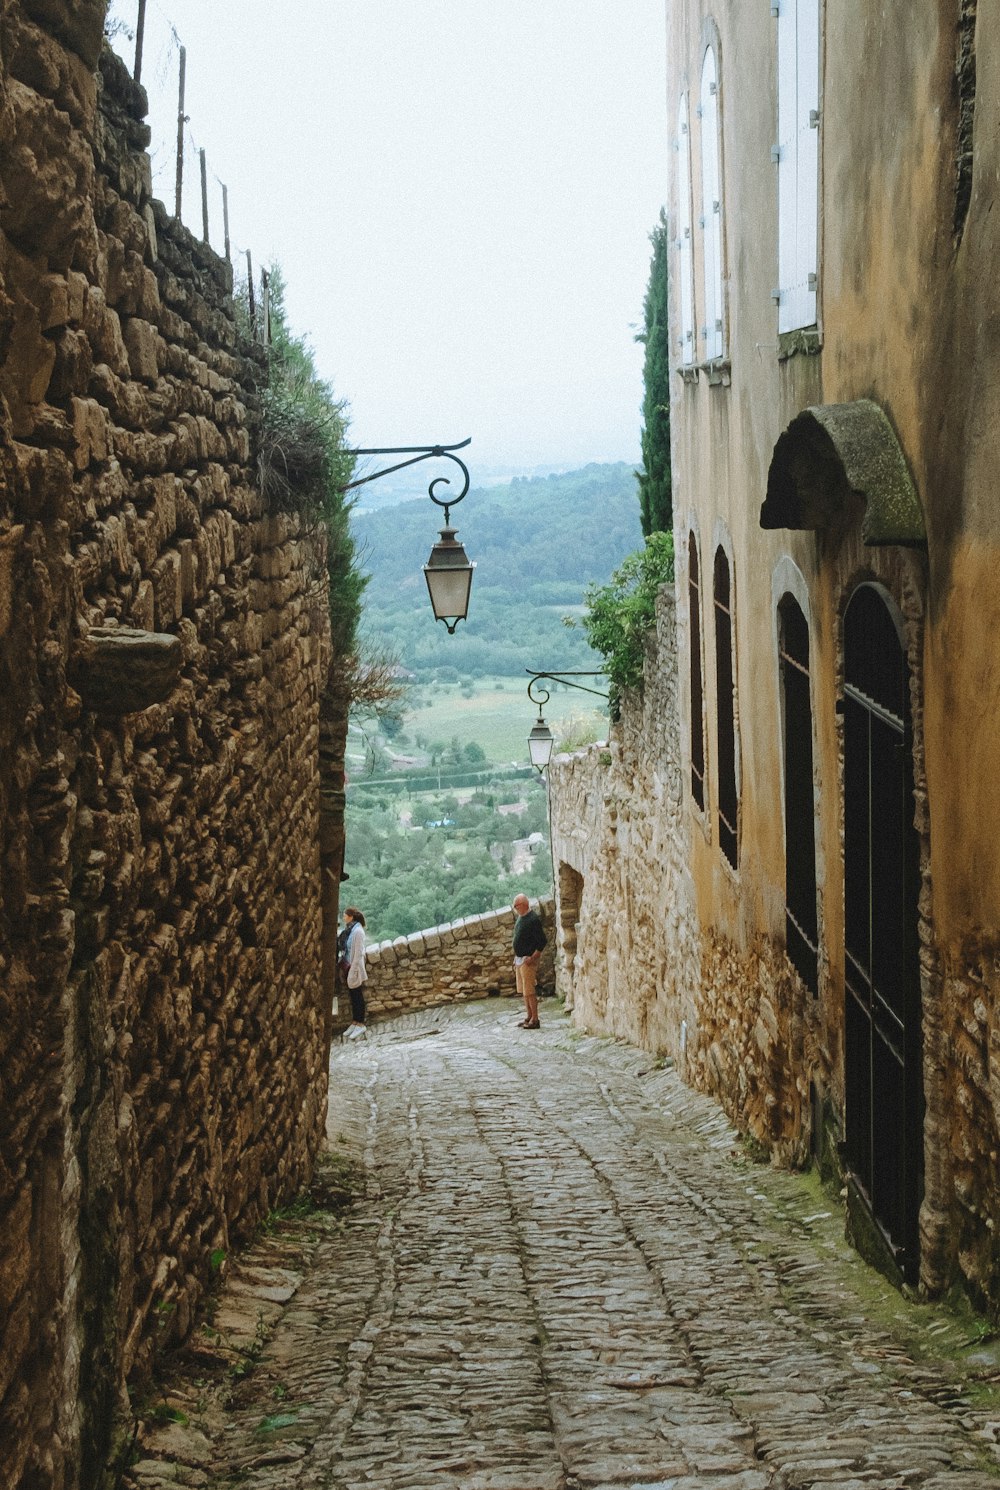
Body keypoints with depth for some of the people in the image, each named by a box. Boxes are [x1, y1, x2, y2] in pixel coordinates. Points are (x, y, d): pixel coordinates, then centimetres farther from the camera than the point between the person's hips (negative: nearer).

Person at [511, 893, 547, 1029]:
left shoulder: (533, 919, -17)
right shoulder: (521, 918, 12)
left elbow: (542, 941, -19)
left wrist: (532, 958, -20)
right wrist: (516, 959, 18)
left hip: (528, 959, -9)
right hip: (519, 959, 9)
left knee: (529, 990, -9)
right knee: (523, 991, 13)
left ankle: (535, 1020, -5)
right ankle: (529, 1017, 21)